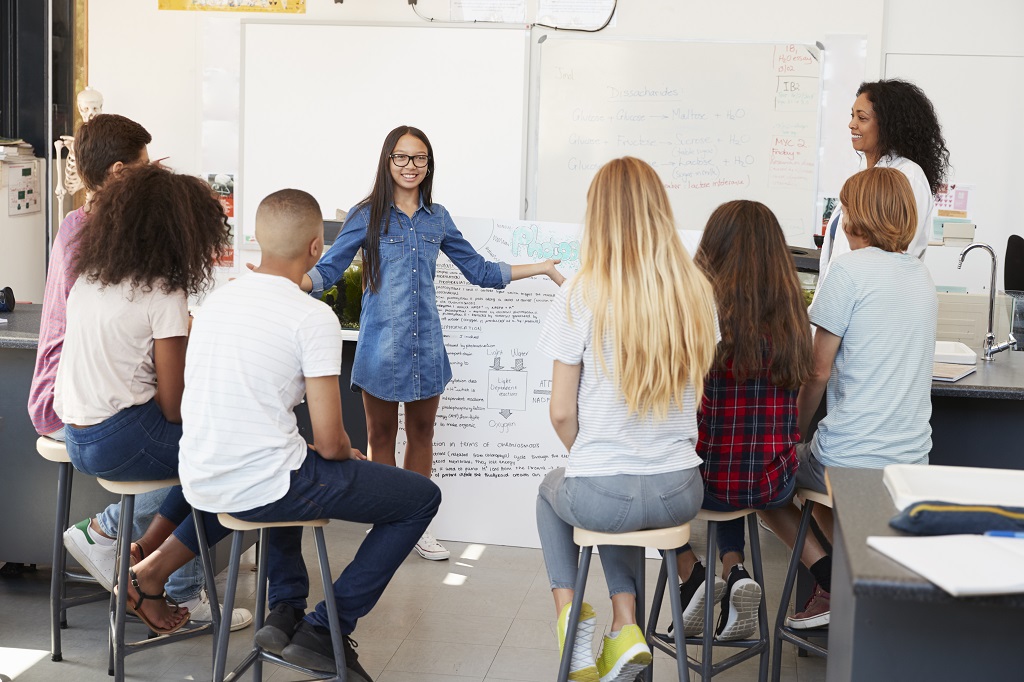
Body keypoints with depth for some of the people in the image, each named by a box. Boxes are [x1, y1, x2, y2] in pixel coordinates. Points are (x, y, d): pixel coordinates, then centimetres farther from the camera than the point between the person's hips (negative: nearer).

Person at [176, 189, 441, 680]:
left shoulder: (216, 300, 9)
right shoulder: (313, 317, -13)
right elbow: (330, 442, -15)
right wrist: (347, 454, 9)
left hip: (199, 483, 8)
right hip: (261, 488, -8)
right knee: (422, 497, 6)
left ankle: (285, 611, 31)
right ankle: (324, 630, 6)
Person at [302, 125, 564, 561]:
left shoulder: (437, 218, 10)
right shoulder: (367, 215, -1)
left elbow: (479, 270, 16)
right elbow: (327, 270, -4)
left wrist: (541, 268, 14)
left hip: (426, 341, 4)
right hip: (382, 340, -4)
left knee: (422, 433, 10)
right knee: (381, 435, 5)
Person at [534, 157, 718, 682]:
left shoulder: (580, 296, -14)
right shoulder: (697, 293, -3)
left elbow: (562, 413, -8)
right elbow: (694, 390, 9)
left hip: (602, 496, -3)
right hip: (680, 493, 3)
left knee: (551, 488, 33)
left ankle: (570, 611, 20)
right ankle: (625, 628, 24)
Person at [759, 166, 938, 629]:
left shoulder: (850, 269, -11)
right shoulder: (921, 275, 11)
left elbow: (818, 371, -10)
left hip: (850, 461, -7)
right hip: (914, 459, 7)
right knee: (814, 461, 33)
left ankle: (831, 578, 4)